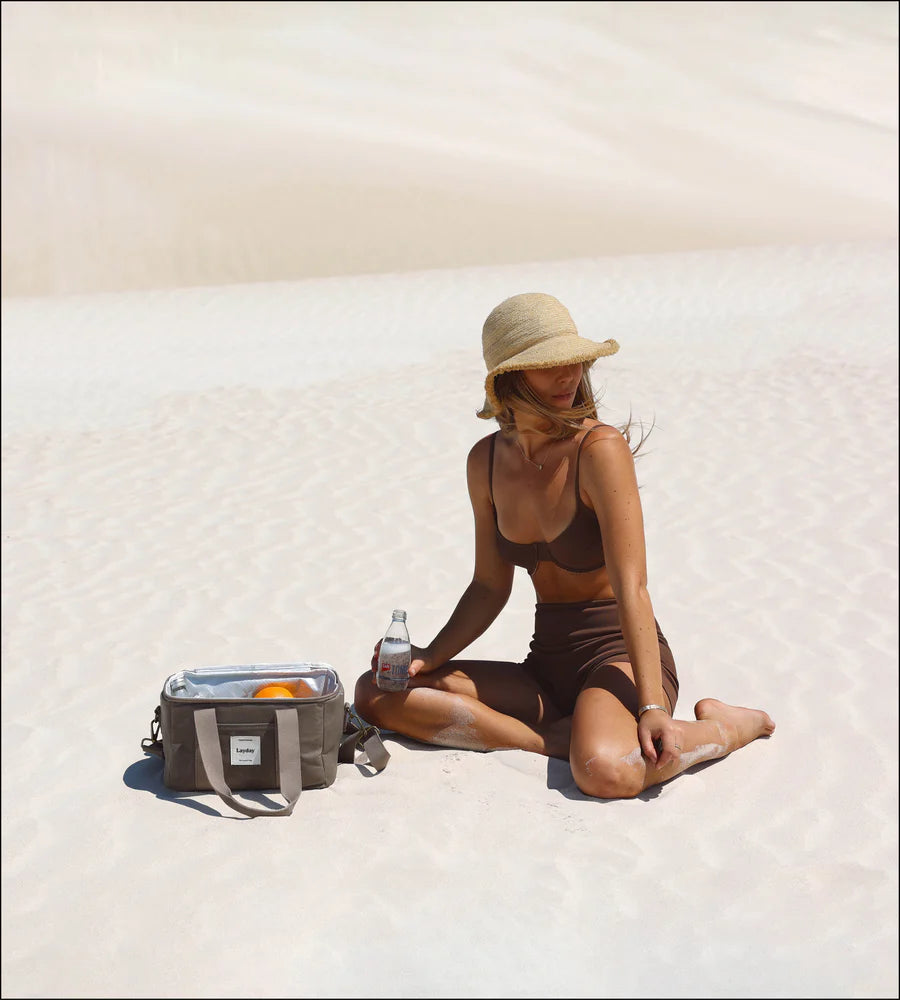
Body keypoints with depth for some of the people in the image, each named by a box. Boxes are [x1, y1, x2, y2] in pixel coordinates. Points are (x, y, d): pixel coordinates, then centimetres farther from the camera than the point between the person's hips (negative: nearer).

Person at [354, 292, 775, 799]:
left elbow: (631, 588, -20)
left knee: (605, 771, -38)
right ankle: (563, 736, -13)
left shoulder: (601, 448, -15)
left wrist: (652, 708, -28)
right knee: (376, 692, -8)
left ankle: (728, 725, -5)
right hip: (547, 667, 6)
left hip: (619, 656, -6)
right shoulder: (487, 461, 3)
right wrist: (429, 657, -3)